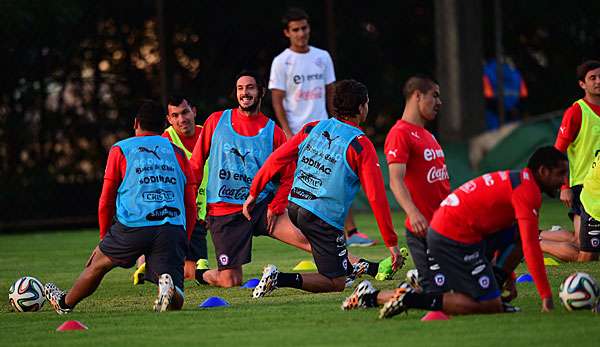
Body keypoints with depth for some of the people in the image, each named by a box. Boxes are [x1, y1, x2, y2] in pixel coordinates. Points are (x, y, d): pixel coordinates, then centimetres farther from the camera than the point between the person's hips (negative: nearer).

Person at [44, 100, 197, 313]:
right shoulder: (178, 154, 19)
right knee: (175, 300, 1)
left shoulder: (121, 150, 12)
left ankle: (65, 303, 39)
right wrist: (183, 245, 22)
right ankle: (169, 289, -31)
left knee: (98, 263, 24)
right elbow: (191, 207, 16)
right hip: (174, 229, 1)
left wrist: (104, 239, 25)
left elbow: (106, 202, 13)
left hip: (133, 227, -1)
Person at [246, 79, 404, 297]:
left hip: (295, 207, 7)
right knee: (335, 284, 0)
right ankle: (280, 279, -16)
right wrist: (391, 243, -8)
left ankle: (350, 266, 36)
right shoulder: (361, 146, -9)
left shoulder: (313, 128, 5)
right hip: (324, 219, -7)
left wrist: (253, 193, 17)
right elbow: (376, 197, -12)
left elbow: (277, 159, 6)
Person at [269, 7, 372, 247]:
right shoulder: (281, 62, -3)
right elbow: (277, 101, -5)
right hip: (297, 133, -4)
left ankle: (351, 232, -6)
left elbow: (331, 94, 15)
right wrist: (288, 134, -13)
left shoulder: (322, 57, 10)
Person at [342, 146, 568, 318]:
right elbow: (530, 245, -19)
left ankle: (370, 296, 15)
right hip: (458, 239, -10)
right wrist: (546, 296, -18)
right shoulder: (528, 190, -12)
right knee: (491, 306, -9)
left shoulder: (513, 181, 21)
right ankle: (414, 299, -16)